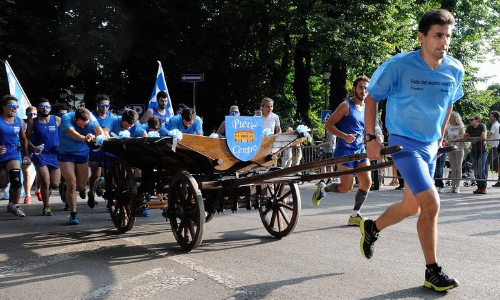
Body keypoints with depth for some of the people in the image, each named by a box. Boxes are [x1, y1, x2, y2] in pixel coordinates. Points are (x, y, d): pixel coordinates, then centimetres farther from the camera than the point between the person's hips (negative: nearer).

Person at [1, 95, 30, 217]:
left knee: (16, 179, -17)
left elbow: (23, 139, 13)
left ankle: (14, 205, -4)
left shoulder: (20, 122, 3)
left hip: (13, 155, 2)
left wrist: (26, 155, 8)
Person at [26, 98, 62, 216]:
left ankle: (45, 188, 38)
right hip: (40, 154, -1)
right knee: (45, 182, -8)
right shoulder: (32, 122, 1)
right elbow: (27, 137, 6)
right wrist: (33, 147, -11)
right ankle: (46, 207, 11)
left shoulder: (57, 120, 1)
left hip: (55, 154, 1)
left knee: (55, 184, 1)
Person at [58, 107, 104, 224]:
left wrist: (98, 137, -56)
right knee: (72, 184, -11)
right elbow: (71, 132, -43)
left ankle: (67, 187, 40)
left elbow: (98, 129, -32)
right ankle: (73, 215, -1)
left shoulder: (91, 118, -15)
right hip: (66, 153, -3)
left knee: (81, 186, 5)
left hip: (82, 153, 3)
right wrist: (84, 138, -63)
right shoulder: (66, 118, -23)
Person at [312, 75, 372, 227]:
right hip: (345, 151, -7)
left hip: (361, 151, 7)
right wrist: (344, 136, -23)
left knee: (367, 183, -3)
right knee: (346, 188, -7)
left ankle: (354, 216, 9)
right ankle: (322, 189, 23)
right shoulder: (346, 106, -8)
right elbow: (328, 125, -10)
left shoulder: (366, 108, 13)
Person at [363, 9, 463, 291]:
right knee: (431, 204, -15)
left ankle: (371, 228, 43)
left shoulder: (456, 70, -4)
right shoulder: (399, 65, -17)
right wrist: (371, 138, -9)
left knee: (411, 207, 16)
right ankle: (433, 272, 0)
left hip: (430, 146, 6)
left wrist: (440, 137, 17)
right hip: (405, 142, -6)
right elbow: (372, 98, -5)